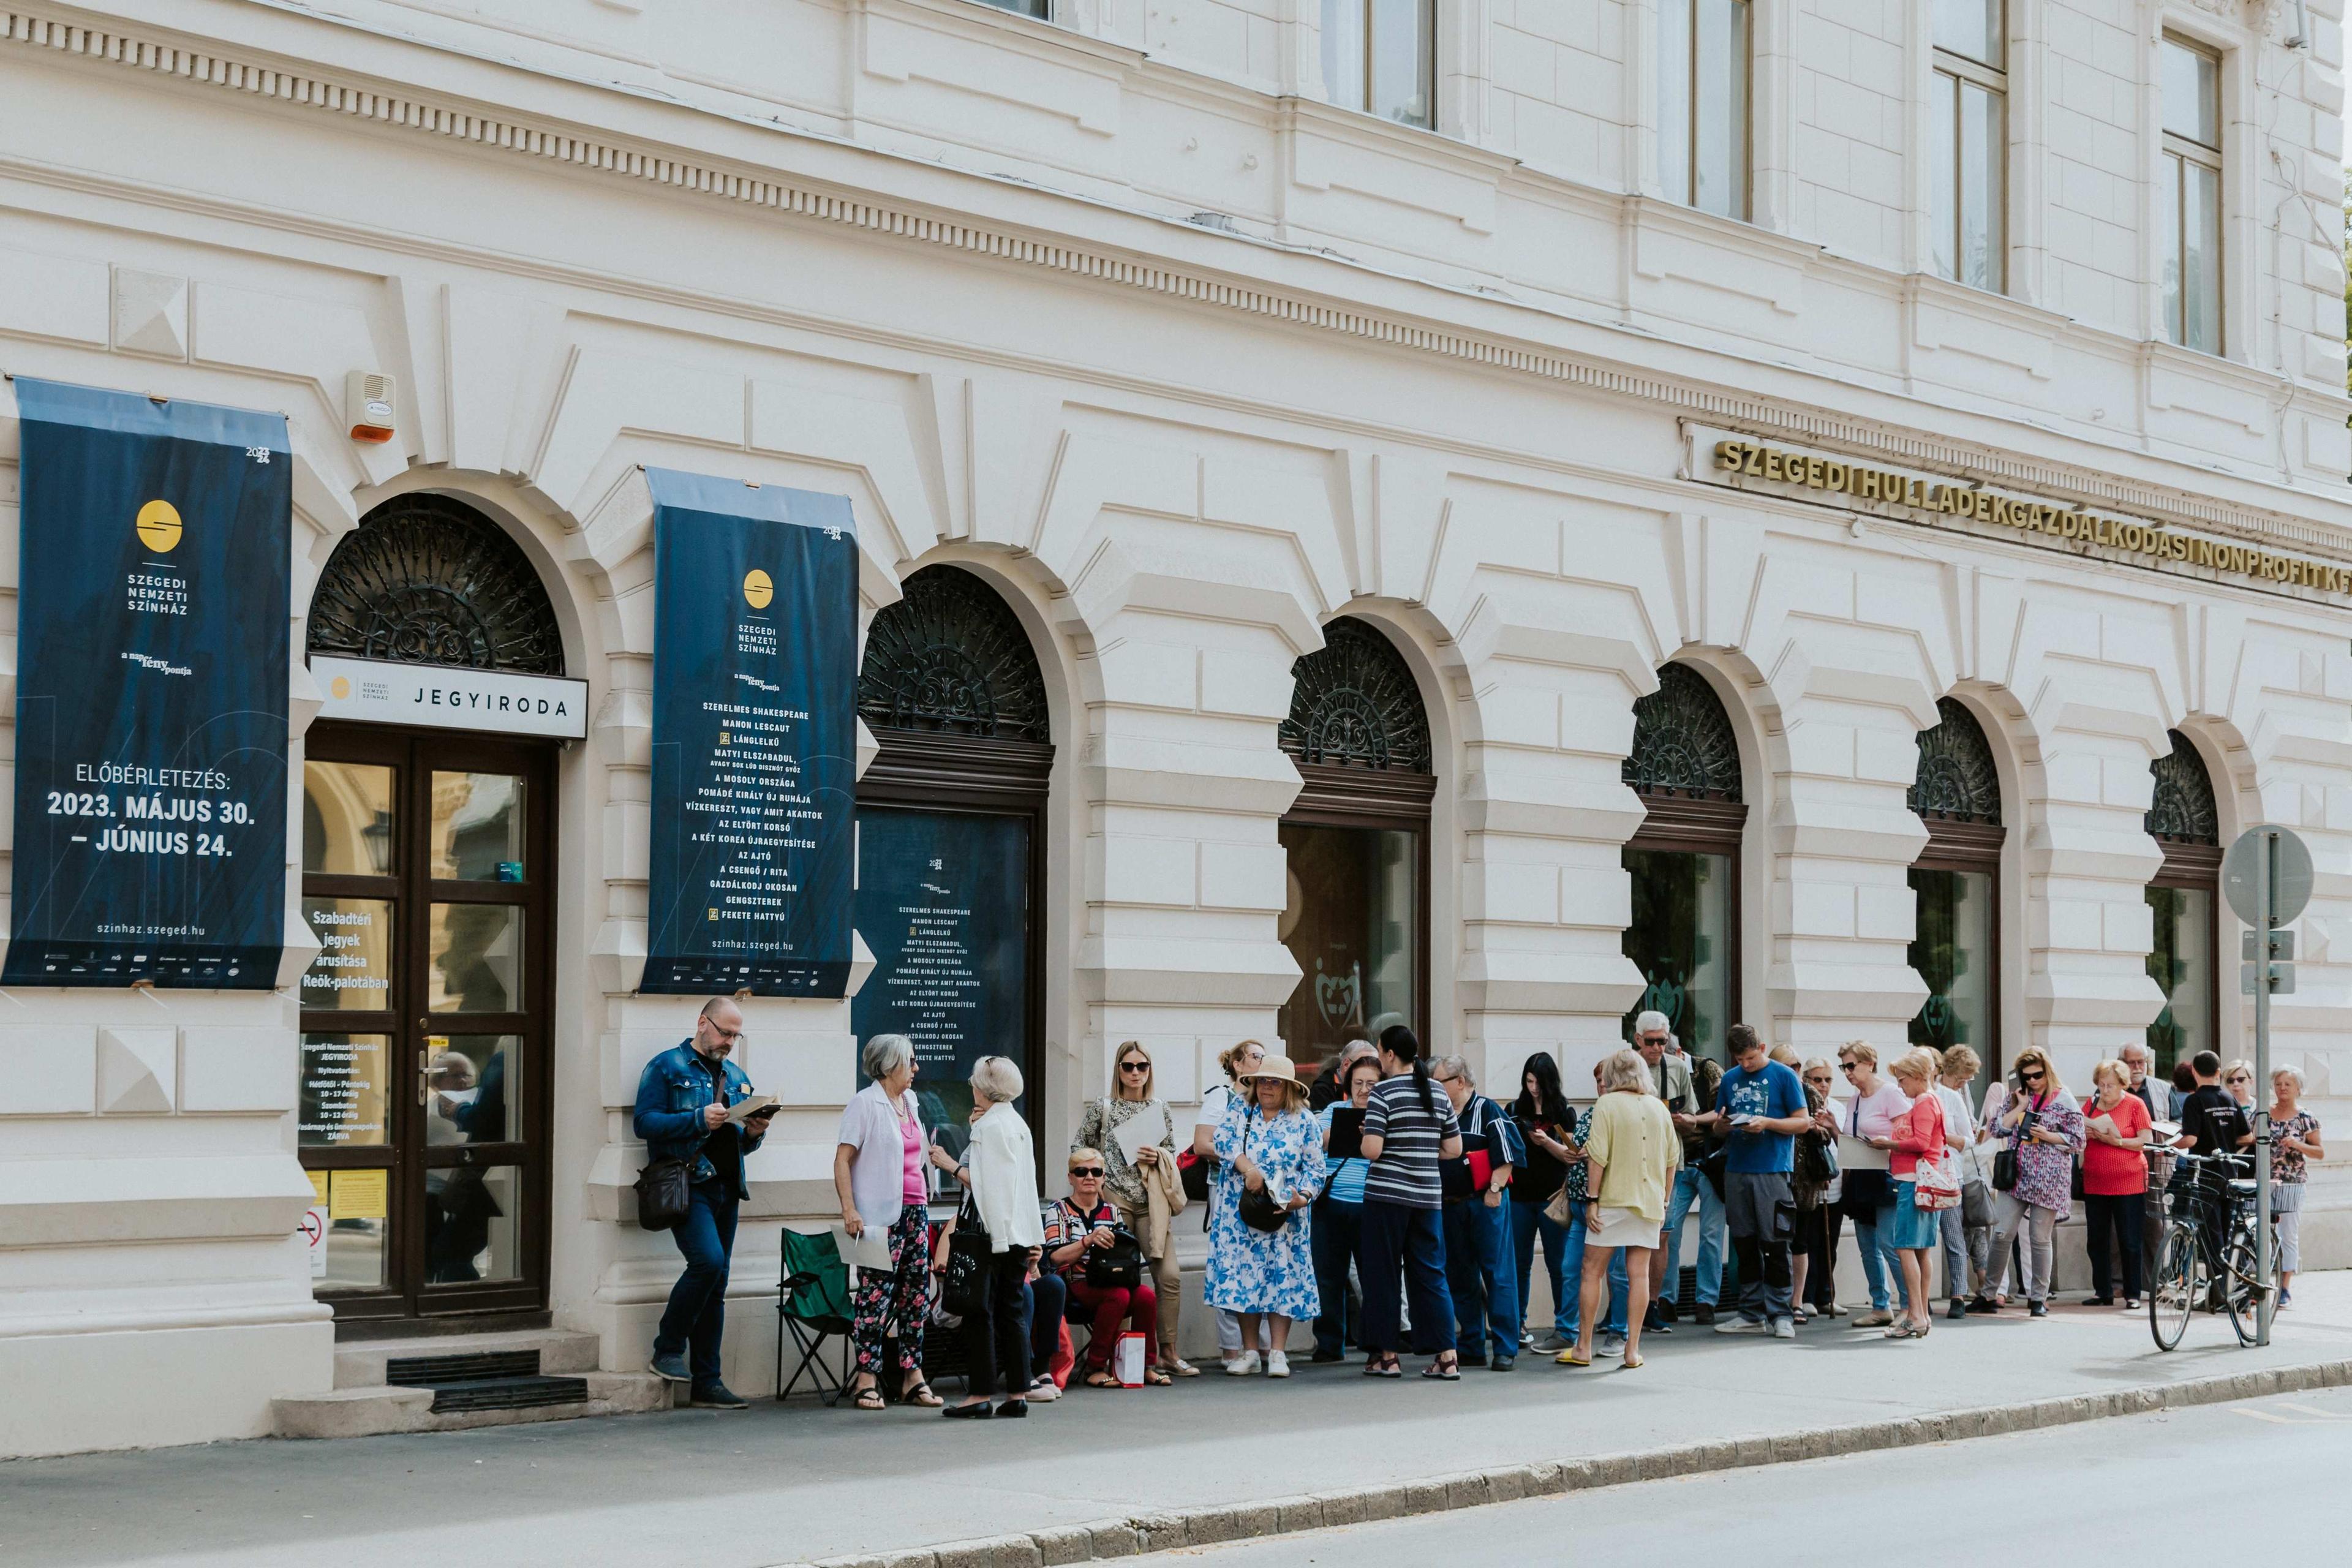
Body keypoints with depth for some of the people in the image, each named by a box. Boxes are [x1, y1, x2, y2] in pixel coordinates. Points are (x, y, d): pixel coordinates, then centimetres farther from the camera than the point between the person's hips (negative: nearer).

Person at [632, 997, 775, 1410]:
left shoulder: (737, 1077, 21)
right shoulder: (666, 1067, 1)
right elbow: (644, 1122, -10)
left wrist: (753, 1134, 2)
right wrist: (699, 1119, -19)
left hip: (726, 1189, 7)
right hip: (686, 1185, -7)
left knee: (716, 1287, 5)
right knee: (708, 1260, -25)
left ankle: (706, 1384, 9)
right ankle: (668, 1349, -7)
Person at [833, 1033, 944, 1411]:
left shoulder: (909, 1102, 17)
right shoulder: (865, 1103, -6)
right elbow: (842, 1159, -11)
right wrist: (849, 1209, -20)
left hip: (915, 1209, 8)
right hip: (881, 1214, -8)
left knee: (917, 1290, 6)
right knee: (877, 1291, -9)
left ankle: (912, 1376, 11)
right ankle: (866, 1377, -5)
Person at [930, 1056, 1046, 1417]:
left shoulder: (988, 1126, -12)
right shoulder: (1019, 1124, 14)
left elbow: (984, 1184, -17)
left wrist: (950, 1164, -8)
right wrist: (1035, 1238, 17)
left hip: (993, 1234, -8)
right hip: (1020, 1232, 8)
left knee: (980, 1312, -3)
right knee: (1011, 1311, 9)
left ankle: (979, 1394, -3)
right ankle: (1018, 1392, 7)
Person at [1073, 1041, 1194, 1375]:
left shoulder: (1160, 1109, 10)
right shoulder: (1102, 1109, 3)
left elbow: (1172, 1151, 18)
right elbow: (1079, 1148, 9)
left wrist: (1158, 1157, -3)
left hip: (1151, 1203, 2)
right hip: (1115, 1202, -2)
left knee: (1169, 1275, -6)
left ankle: (1167, 1351, 2)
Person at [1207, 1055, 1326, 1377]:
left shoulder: (1304, 1122, 6)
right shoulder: (1240, 1112, 10)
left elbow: (1315, 1168, 3)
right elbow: (1225, 1140, -7)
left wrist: (1303, 1196, -15)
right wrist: (1248, 1168, -23)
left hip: (1284, 1216, -1)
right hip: (1240, 1213, 1)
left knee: (1282, 1277, -4)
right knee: (1242, 1276, 0)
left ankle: (1277, 1354, 0)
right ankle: (1249, 1353, 8)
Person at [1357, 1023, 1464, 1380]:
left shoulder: (1383, 1094, -9)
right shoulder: (1438, 1093, 8)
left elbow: (1371, 1150, -16)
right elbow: (1455, 1150, 10)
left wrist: (1364, 1136, 5)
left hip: (1387, 1194, -5)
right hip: (1428, 1196, 5)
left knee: (1382, 1274, 6)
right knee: (1430, 1274, 8)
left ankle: (1386, 1355, 10)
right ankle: (1446, 1357, 2)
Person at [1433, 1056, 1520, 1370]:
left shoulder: (1487, 1111, -5)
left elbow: (1506, 1155, -10)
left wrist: (1495, 1189, -16)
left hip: (1485, 1203, -7)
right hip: (1451, 1204, 7)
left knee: (1498, 1274, -5)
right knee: (1460, 1278, 9)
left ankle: (1505, 1348, -3)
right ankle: (1471, 1347, 16)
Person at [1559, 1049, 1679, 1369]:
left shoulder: (1607, 1105, -6)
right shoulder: (1659, 1108, 9)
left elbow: (1598, 1156, -13)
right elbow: (1672, 1159, 12)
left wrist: (1592, 1199, -9)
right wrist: (1664, 1201, 19)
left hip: (1613, 1199, -4)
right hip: (1649, 1202, 4)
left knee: (1593, 1272, 4)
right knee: (1639, 1274, 4)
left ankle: (1583, 1348, 6)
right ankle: (1633, 1349, 3)